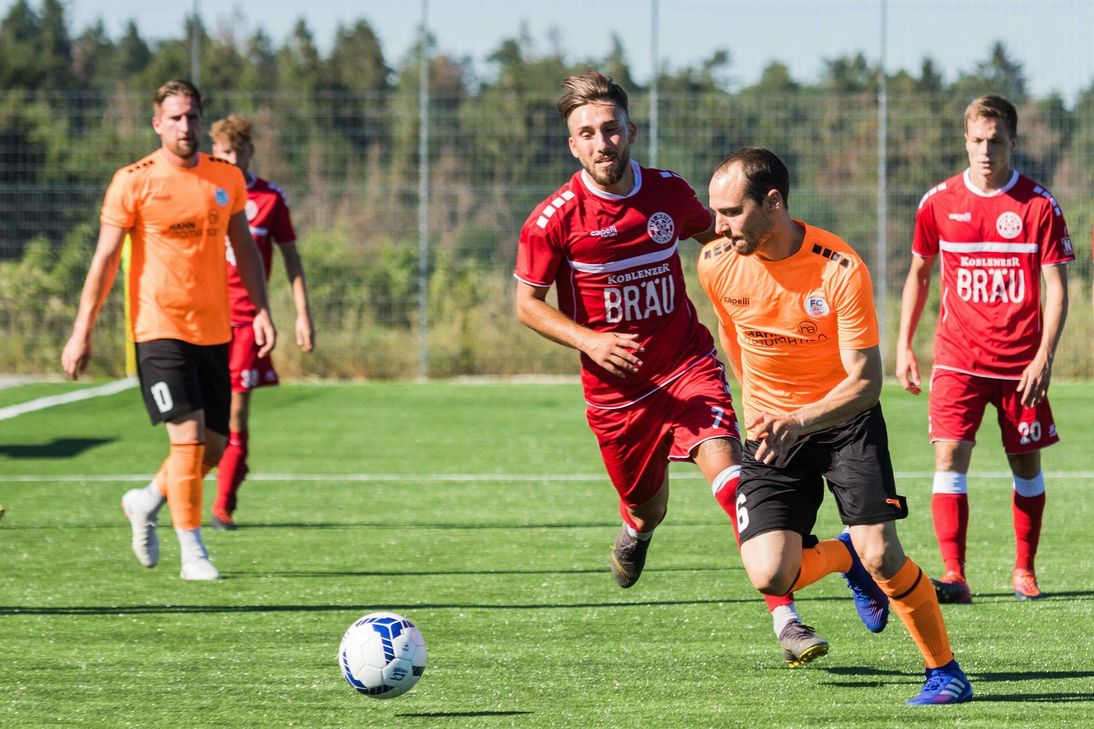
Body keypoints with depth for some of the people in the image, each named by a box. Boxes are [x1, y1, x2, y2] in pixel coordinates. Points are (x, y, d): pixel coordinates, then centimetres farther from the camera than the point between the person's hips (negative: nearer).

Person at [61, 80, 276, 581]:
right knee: (188, 435, -15)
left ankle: (147, 503, 33)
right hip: (159, 328, -5)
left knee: (214, 447, 7)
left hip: (214, 330, 5)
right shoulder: (133, 182, -6)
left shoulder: (226, 179, 8)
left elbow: (244, 248, 17)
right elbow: (105, 259, -4)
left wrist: (261, 310, 6)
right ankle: (192, 553, -8)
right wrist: (82, 332, -6)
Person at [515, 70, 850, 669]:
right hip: (615, 388, 0)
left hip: (687, 367, 0)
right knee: (648, 509, 13)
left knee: (728, 472, -23)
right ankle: (634, 532, 57)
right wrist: (588, 340, -20)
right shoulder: (555, 219, -12)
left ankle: (786, 622, -29)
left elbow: (714, 238, 19)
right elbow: (527, 304, -4)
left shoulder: (670, 194, -3)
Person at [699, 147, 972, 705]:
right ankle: (844, 555, 22)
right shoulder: (717, 264, -11)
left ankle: (945, 672, 5)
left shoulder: (841, 271, -24)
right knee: (769, 576, -13)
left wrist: (800, 421, -39)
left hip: (846, 419, -3)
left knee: (880, 555, -17)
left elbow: (865, 382, -24)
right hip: (771, 427, 3)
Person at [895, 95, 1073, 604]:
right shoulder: (939, 202, 2)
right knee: (949, 456, -13)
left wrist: (1044, 356, -13)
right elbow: (918, 274, 14)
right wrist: (903, 347, 9)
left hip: (1020, 362, 0)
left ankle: (1024, 571, 22)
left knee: (1025, 464, 7)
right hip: (957, 357, 1)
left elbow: (1056, 288, -3)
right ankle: (954, 576, -16)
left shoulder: (1039, 205, -4)